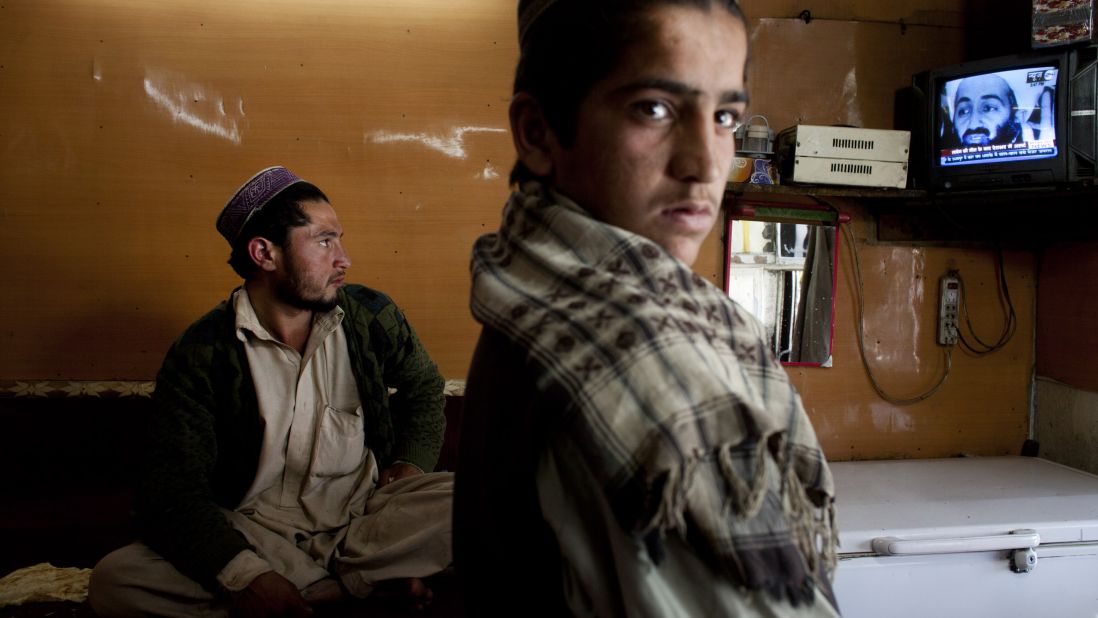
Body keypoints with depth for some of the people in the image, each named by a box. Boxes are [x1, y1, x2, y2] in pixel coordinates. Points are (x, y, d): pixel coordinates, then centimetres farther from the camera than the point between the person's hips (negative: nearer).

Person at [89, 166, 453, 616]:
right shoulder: (201, 354, -7)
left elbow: (424, 392, 20)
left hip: (363, 520, 1)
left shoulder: (371, 316, 2)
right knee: (114, 582, -27)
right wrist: (247, 576, -31)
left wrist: (410, 464, -2)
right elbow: (174, 490, -14)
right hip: (256, 536, -1)